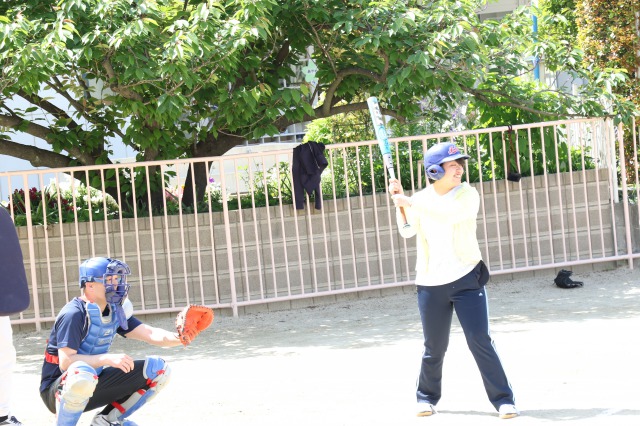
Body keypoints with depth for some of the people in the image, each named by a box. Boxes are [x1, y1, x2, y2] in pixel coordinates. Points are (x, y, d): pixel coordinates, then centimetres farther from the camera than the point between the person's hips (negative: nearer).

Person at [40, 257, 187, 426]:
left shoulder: (115, 312, 4)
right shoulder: (74, 314, -19)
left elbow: (151, 334, -3)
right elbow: (65, 362, -27)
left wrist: (179, 338, -23)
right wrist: (108, 358, -36)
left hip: (93, 386, 8)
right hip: (59, 390, -8)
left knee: (158, 368, 0)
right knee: (83, 374, -43)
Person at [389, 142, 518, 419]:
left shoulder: (468, 195, -4)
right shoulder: (421, 199, 6)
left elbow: (450, 212, -25)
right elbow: (407, 231, -6)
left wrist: (410, 202, -25)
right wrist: (400, 202, -16)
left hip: (466, 278, -2)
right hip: (430, 283, 2)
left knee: (480, 341, -8)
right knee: (434, 348, 7)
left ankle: (503, 399, 0)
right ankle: (427, 397, 29)